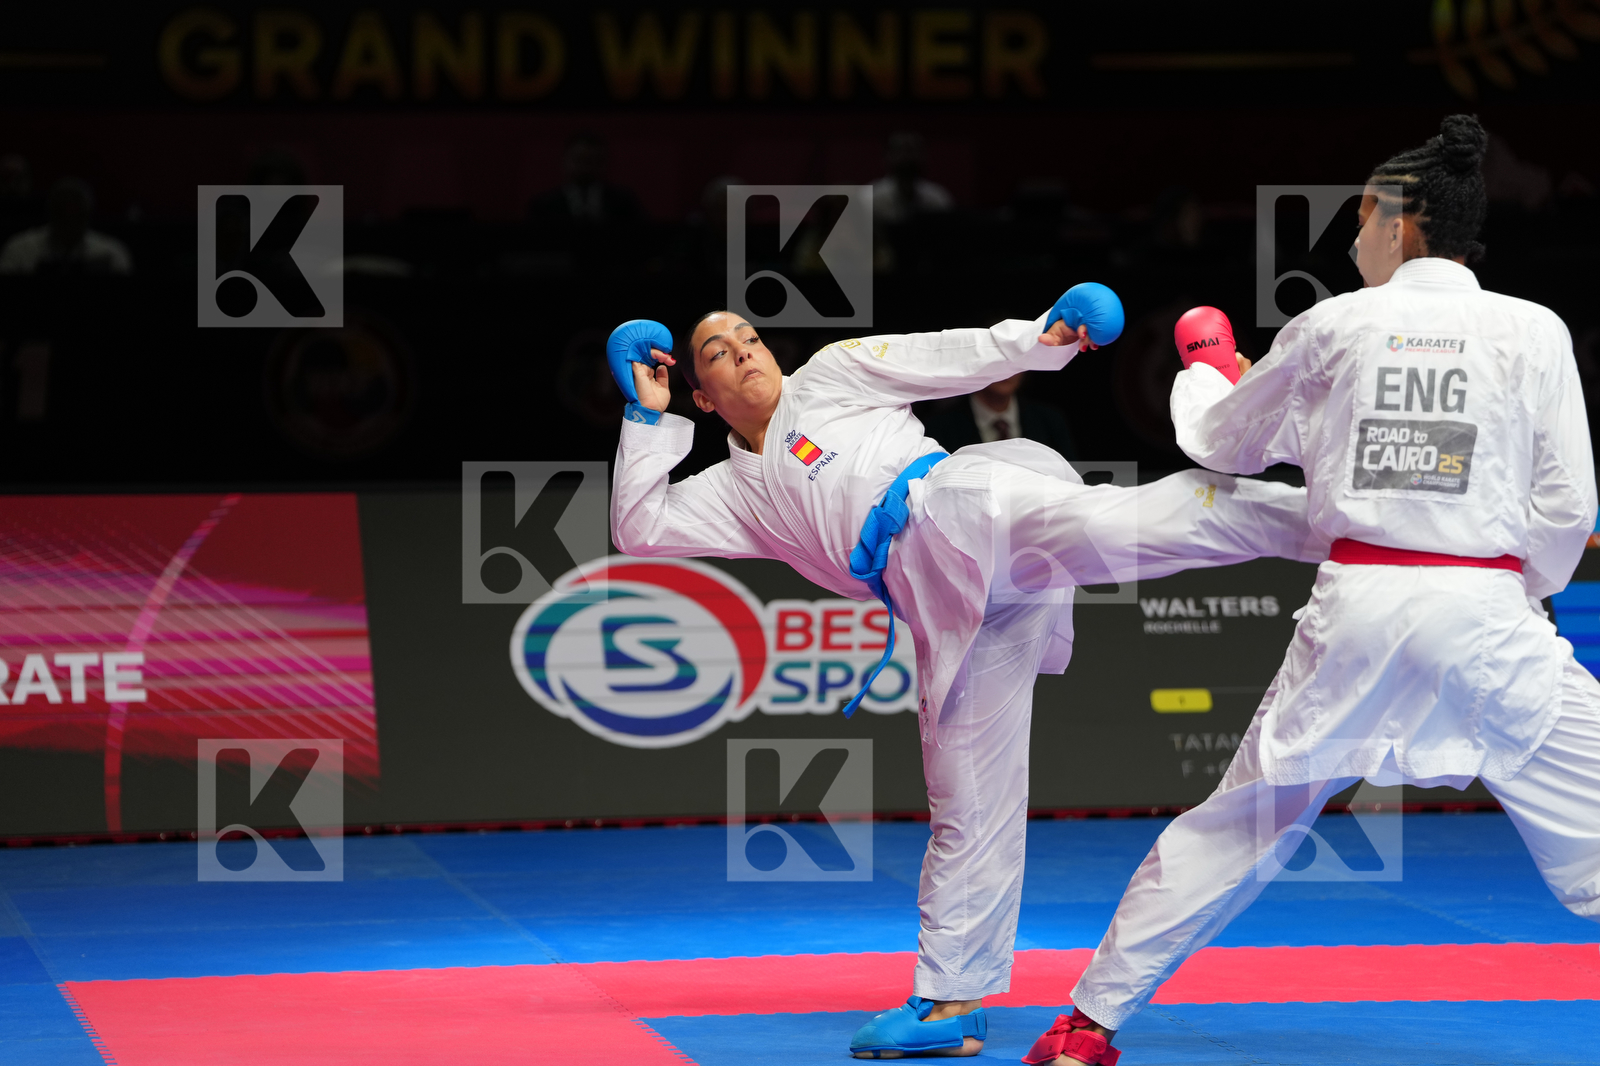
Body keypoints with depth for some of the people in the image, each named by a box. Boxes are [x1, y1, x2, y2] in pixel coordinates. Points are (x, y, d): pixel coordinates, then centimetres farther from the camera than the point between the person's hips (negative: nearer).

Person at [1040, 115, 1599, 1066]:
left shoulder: (1334, 327, 6)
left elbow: (1225, 441, 21)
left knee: (1239, 823, 17)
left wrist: (1200, 375, 44)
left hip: (1358, 607, 2)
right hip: (1482, 613, -2)